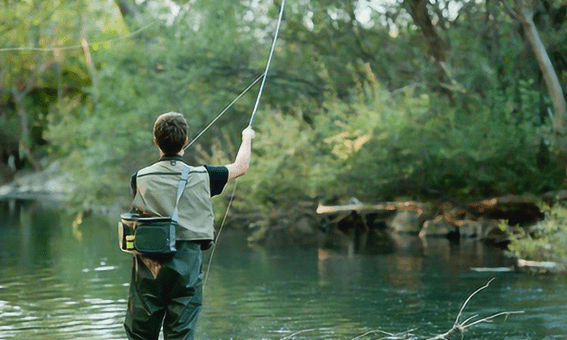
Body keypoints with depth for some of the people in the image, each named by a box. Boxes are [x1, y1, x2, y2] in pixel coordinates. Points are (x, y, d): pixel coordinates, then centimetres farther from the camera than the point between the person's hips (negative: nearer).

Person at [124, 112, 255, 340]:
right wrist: (247, 139, 35)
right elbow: (241, 167, 14)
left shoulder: (140, 179, -4)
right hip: (186, 267, 0)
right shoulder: (201, 177, -4)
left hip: (148, 269, 0)